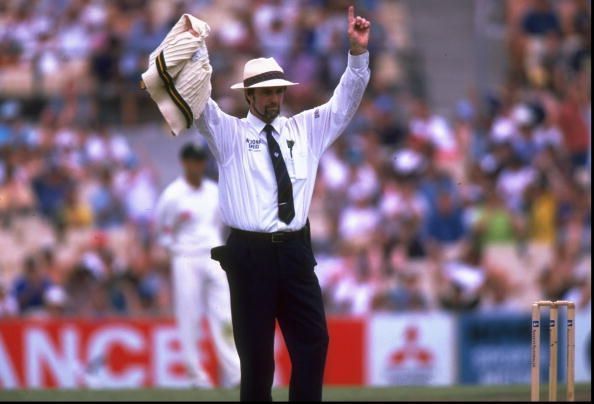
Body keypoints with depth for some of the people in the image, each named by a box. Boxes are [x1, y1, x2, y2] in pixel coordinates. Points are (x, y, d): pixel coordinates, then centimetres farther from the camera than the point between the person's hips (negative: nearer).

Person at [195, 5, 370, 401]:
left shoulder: (305, 129, 13)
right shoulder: (228, 133, 4)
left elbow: (344, 102, 8)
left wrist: (359, 52, -6)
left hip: (296, 250, 3)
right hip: (250, 252, -3)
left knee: (313, 342, 1)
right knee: (256, 352, 0)